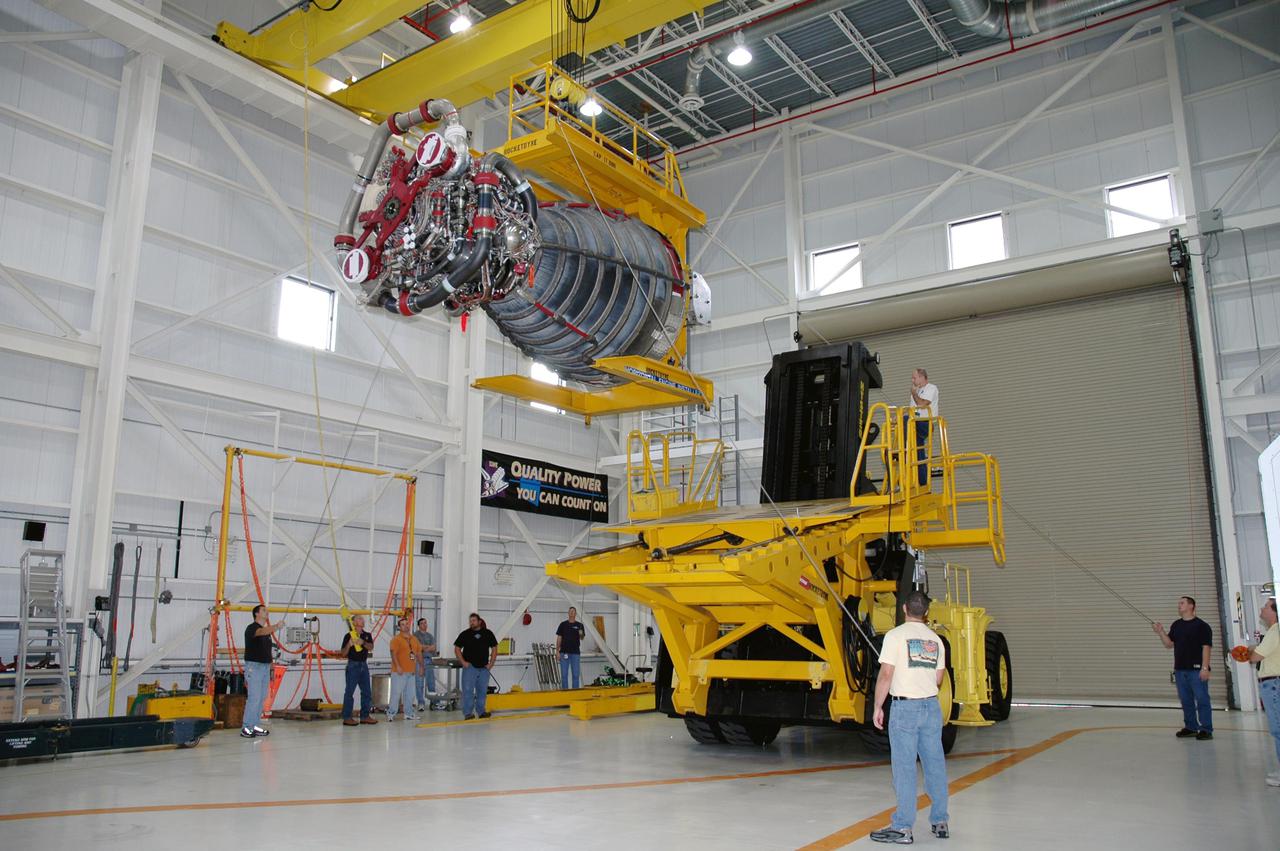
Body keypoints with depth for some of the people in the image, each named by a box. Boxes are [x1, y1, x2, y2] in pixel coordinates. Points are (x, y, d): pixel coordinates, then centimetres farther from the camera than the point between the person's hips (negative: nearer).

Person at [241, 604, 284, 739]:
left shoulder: (267, 629, 17)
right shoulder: (252, 628, -9)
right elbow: (262, 632, -33)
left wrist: (270, 667, 13)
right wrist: (276, 626, -51)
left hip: (265, 666, 8)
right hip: (254, 666, -8)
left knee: (262, 698, 8)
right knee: (254, 697, -10)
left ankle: (254, 725, 14)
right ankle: (246, 728, -5)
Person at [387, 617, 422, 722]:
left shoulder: (414, 639, 14)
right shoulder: (396, 639, -7)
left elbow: (419, 653, 19)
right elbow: (393, 653, -16)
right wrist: (398, 666, -23)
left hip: (411, 671, 7)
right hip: (400, 672, -7)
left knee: (409, 694, 10)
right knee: (396, 693, -6)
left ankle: (408, 713, 17)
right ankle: (391, 713, 2)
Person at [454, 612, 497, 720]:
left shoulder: (487, 633, 5)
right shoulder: (465, 634, 0)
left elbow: (494, 648, 10)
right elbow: (457, 648, 3)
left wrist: (491, 663, 1)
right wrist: (463, 662, -6)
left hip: (484, 668, 3)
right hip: (470, 667, -2)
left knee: (482, 690, 10)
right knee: (468, 690, -5)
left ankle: (481, 711, 21)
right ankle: (468, 713, 0)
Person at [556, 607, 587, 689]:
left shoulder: (579, 625, 5)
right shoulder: (563, 624, 4)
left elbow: (582, 638, -3)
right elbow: (559, 638, 4)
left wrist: (581, 634, -27)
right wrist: (557, 651, -3)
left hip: (575, 653, 0)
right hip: (564, 653, 0)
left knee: (576, 674, 2)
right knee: (564, 674, 2)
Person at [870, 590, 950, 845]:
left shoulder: (895, 635, -9)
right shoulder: (935, 639, 9)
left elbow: (886, 675, -13)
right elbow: (938, 679, 14)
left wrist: (878, 707, -5)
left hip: (905, 708, -5)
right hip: (931, 706, 5)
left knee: (904, 767, -2)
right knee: (935, 765, 12)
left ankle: (902, 828, 0)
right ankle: (940, 822, 21)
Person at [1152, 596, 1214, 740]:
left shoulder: (1202, 626, -7)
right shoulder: (1176, 625, 12)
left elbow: (1206, 647, -11)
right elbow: (1169, 644, 11)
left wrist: (1205, 667, -17)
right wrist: (1161, 632, -5)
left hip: (1197, 669, -7)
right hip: (1180, 669, 7)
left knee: (1202, 700, -3)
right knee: (1185, 700, 12)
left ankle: (1206, 729, 4)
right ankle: (1190, 727, 22)